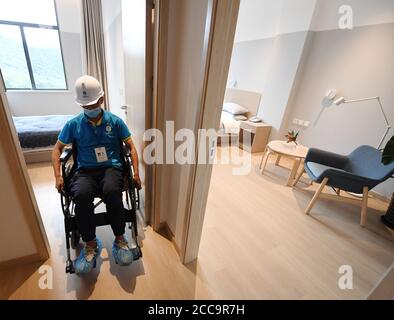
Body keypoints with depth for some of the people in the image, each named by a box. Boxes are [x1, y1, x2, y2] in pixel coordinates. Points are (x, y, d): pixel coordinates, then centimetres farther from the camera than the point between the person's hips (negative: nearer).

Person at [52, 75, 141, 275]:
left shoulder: (115, 121, 5)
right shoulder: (73, 124, 9)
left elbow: (131, 146, 6)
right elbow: (57, 149, 17)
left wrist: (136, 172, -5)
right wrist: (58, 176, 4)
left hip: (111, 167, -1)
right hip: (85, 170, 2)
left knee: (112, 191, -36)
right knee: (81, 195, -33)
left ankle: (120, 239, -13)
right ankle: (91, 244, -10)